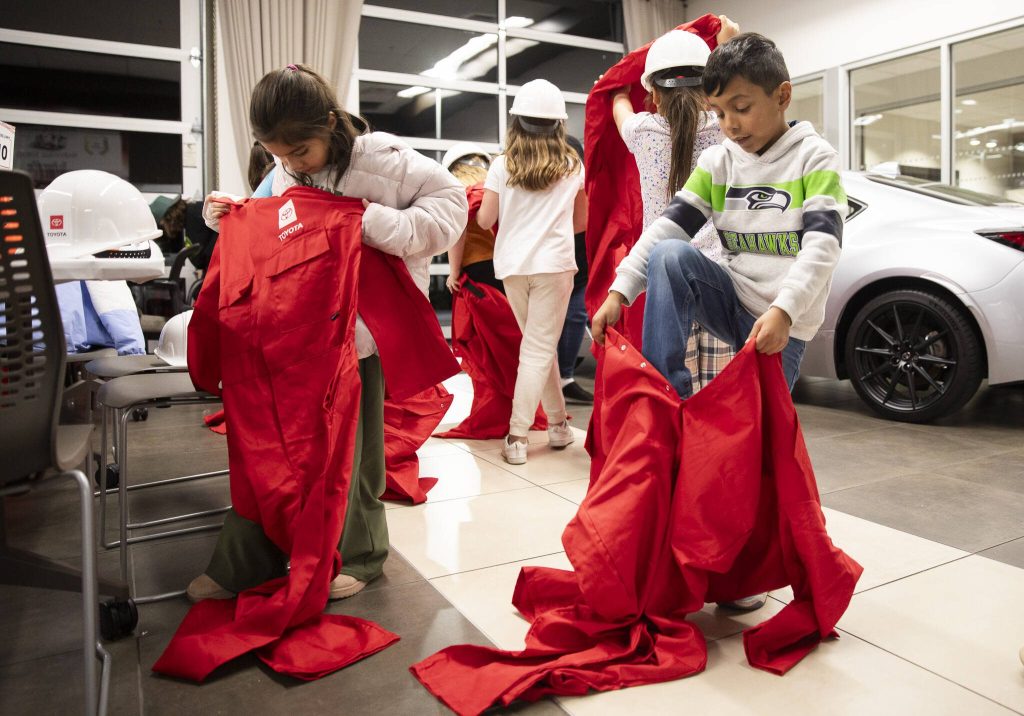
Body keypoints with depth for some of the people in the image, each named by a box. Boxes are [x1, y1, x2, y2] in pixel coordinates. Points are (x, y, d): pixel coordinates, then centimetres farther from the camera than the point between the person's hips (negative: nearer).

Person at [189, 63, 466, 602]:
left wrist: (377, 223, -25)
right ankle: (244, 563, 24)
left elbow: (451, 204, -14)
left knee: (354, 442, 8)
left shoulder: (382, 158, -13)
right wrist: (228, 218, 1)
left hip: (365, 330, -5)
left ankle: (358, 556, 30)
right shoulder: (284, 173, 5)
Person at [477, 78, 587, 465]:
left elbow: (484, 220, 3)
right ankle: (517, 436, -1)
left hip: (512, 264, 2)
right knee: (538, 350, 1)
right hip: (553, 263, -2)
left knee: (538, 345, 16)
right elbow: (581, 222, 12)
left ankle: (557, 423, 25)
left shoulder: (502, 165, 2)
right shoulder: (572, 166, 5)